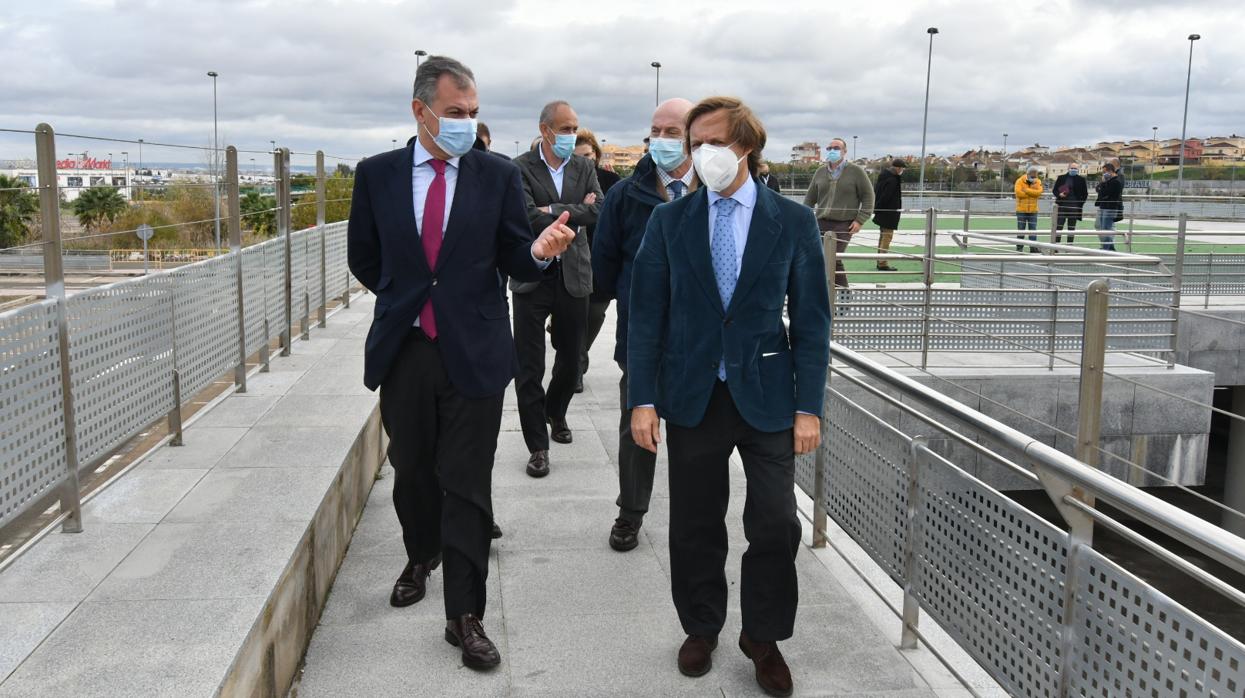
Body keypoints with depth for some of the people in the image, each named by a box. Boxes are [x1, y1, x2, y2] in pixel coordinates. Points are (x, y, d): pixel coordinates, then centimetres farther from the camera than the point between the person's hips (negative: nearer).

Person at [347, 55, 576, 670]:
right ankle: (420, 559, 45)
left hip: (474, 352, -2)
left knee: (467, 484, 0)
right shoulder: (377, 175, 2)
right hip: (402, 349, 2)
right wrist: (404, 296, 8)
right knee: (411, 471, 18)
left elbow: (513, 260, -2)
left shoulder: (498, 177, -1)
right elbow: (363, 256, 12)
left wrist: (539, 251, -22)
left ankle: (465, 616, 9)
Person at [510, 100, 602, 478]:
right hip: (532, 277, -4)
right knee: (529, 365, -1)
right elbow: (528, 218, -19)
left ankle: (555, 414, 42)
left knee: (571, 358, 15)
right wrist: (576, 209, -11)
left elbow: (598, 211, -6)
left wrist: (554, 211, -14)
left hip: (573, 276, 4)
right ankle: (537, 445, 10)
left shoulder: (584, 167, 7)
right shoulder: (519, 168, -7)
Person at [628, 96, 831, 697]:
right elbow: (646, 314, 1)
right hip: (692, 398, 1)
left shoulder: (793, 220, 0)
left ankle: (763, 637, 24)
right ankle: (701, 629, 32)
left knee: (776, 524, 2)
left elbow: (811, 319, 0)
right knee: (695, 526, 10)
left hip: (767, 396, -1)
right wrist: (643, 399, -5)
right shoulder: (669, 220, 2)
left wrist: (808, 406, -5)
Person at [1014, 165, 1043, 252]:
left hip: (1033, 210, 2)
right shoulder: (1020, 181, -5)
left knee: (1033, 229, 1)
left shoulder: (1038, 182, 4)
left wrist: (1026, 190, -20)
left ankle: (1033, 247, 3)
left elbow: (1039, 192, -13)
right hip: (1021, 210, -2)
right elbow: (1018, 193, -20)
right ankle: (1019, 247, 10)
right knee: (1021, 229, 4)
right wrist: (1032, 193, -13)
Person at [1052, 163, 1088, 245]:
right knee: (1058, 227, -4)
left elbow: (1085, 194, 8)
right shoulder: (1061, 178, 8)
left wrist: (1080, 204, -2)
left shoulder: (1081, 180, 6)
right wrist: (1059, 194, -10)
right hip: (1062, 206, 0)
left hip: (1074, 207, 0)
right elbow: (1055, 190, 11)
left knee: (1071, 228, 4)